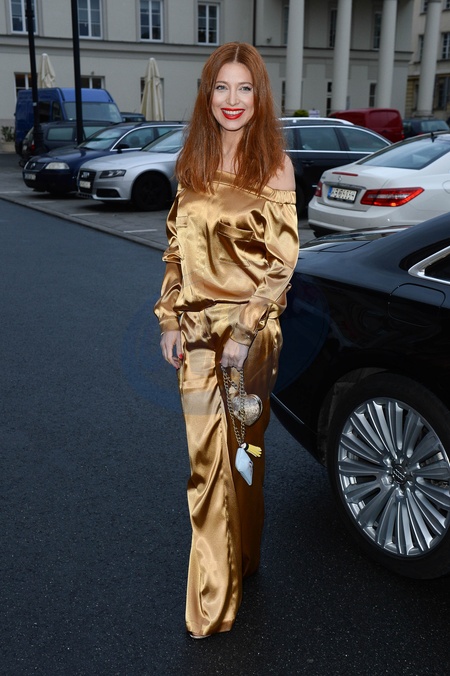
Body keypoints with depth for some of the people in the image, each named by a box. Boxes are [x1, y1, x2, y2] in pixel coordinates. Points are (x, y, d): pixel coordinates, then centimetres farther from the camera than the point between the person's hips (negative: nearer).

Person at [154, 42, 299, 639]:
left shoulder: (274, 166, -6)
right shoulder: (192, 163, 7)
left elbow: (281, 260, -9)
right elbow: (177, 249, 9)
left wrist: (246, 330, -15)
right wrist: (171, 320, 2)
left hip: (250, 328, -4)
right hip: (196, 327, 4)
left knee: (241, 448, 9)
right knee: (205, 456, 9)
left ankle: (240, 560, 32)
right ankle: (211, 599, 25)